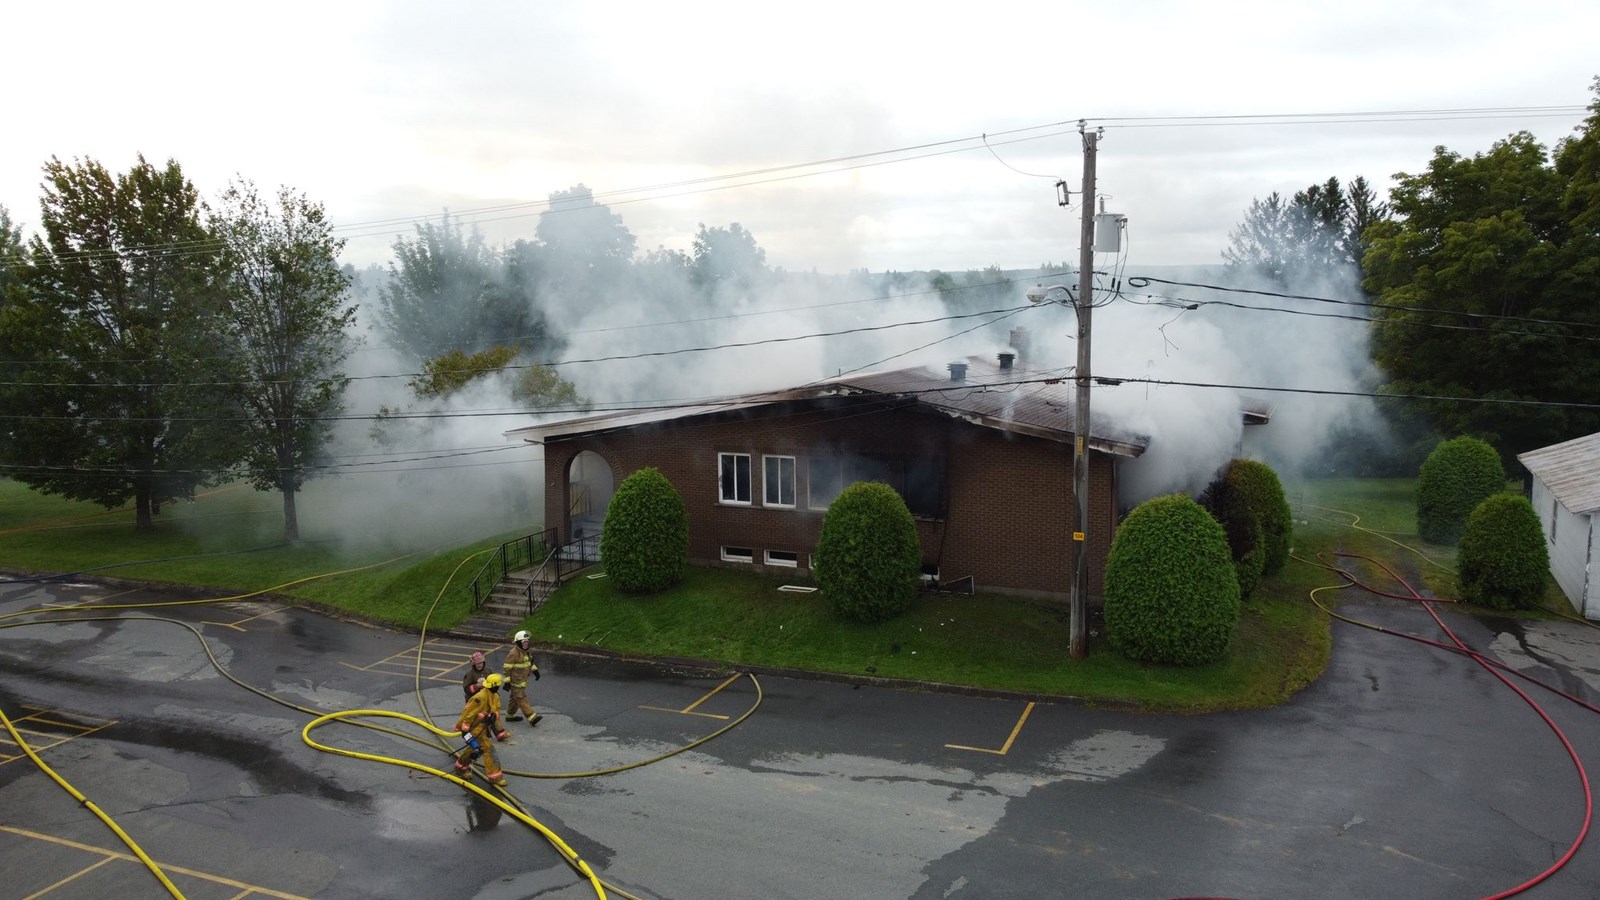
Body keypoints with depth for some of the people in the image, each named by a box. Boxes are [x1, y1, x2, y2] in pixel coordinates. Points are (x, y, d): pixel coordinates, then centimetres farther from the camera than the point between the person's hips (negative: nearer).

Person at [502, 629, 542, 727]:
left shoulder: (527, 651, 6)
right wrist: (507, 681, -17)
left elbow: (530, 662, 25)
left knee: (515, 698, 19)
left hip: (523, 680, 9)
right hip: (516, 681, -9)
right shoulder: (513, 654, -21)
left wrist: (535, 670, 14)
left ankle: (510, 716, 34)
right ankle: (532, 717, -18)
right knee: (522, 699, -10)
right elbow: (507, 668, -18)